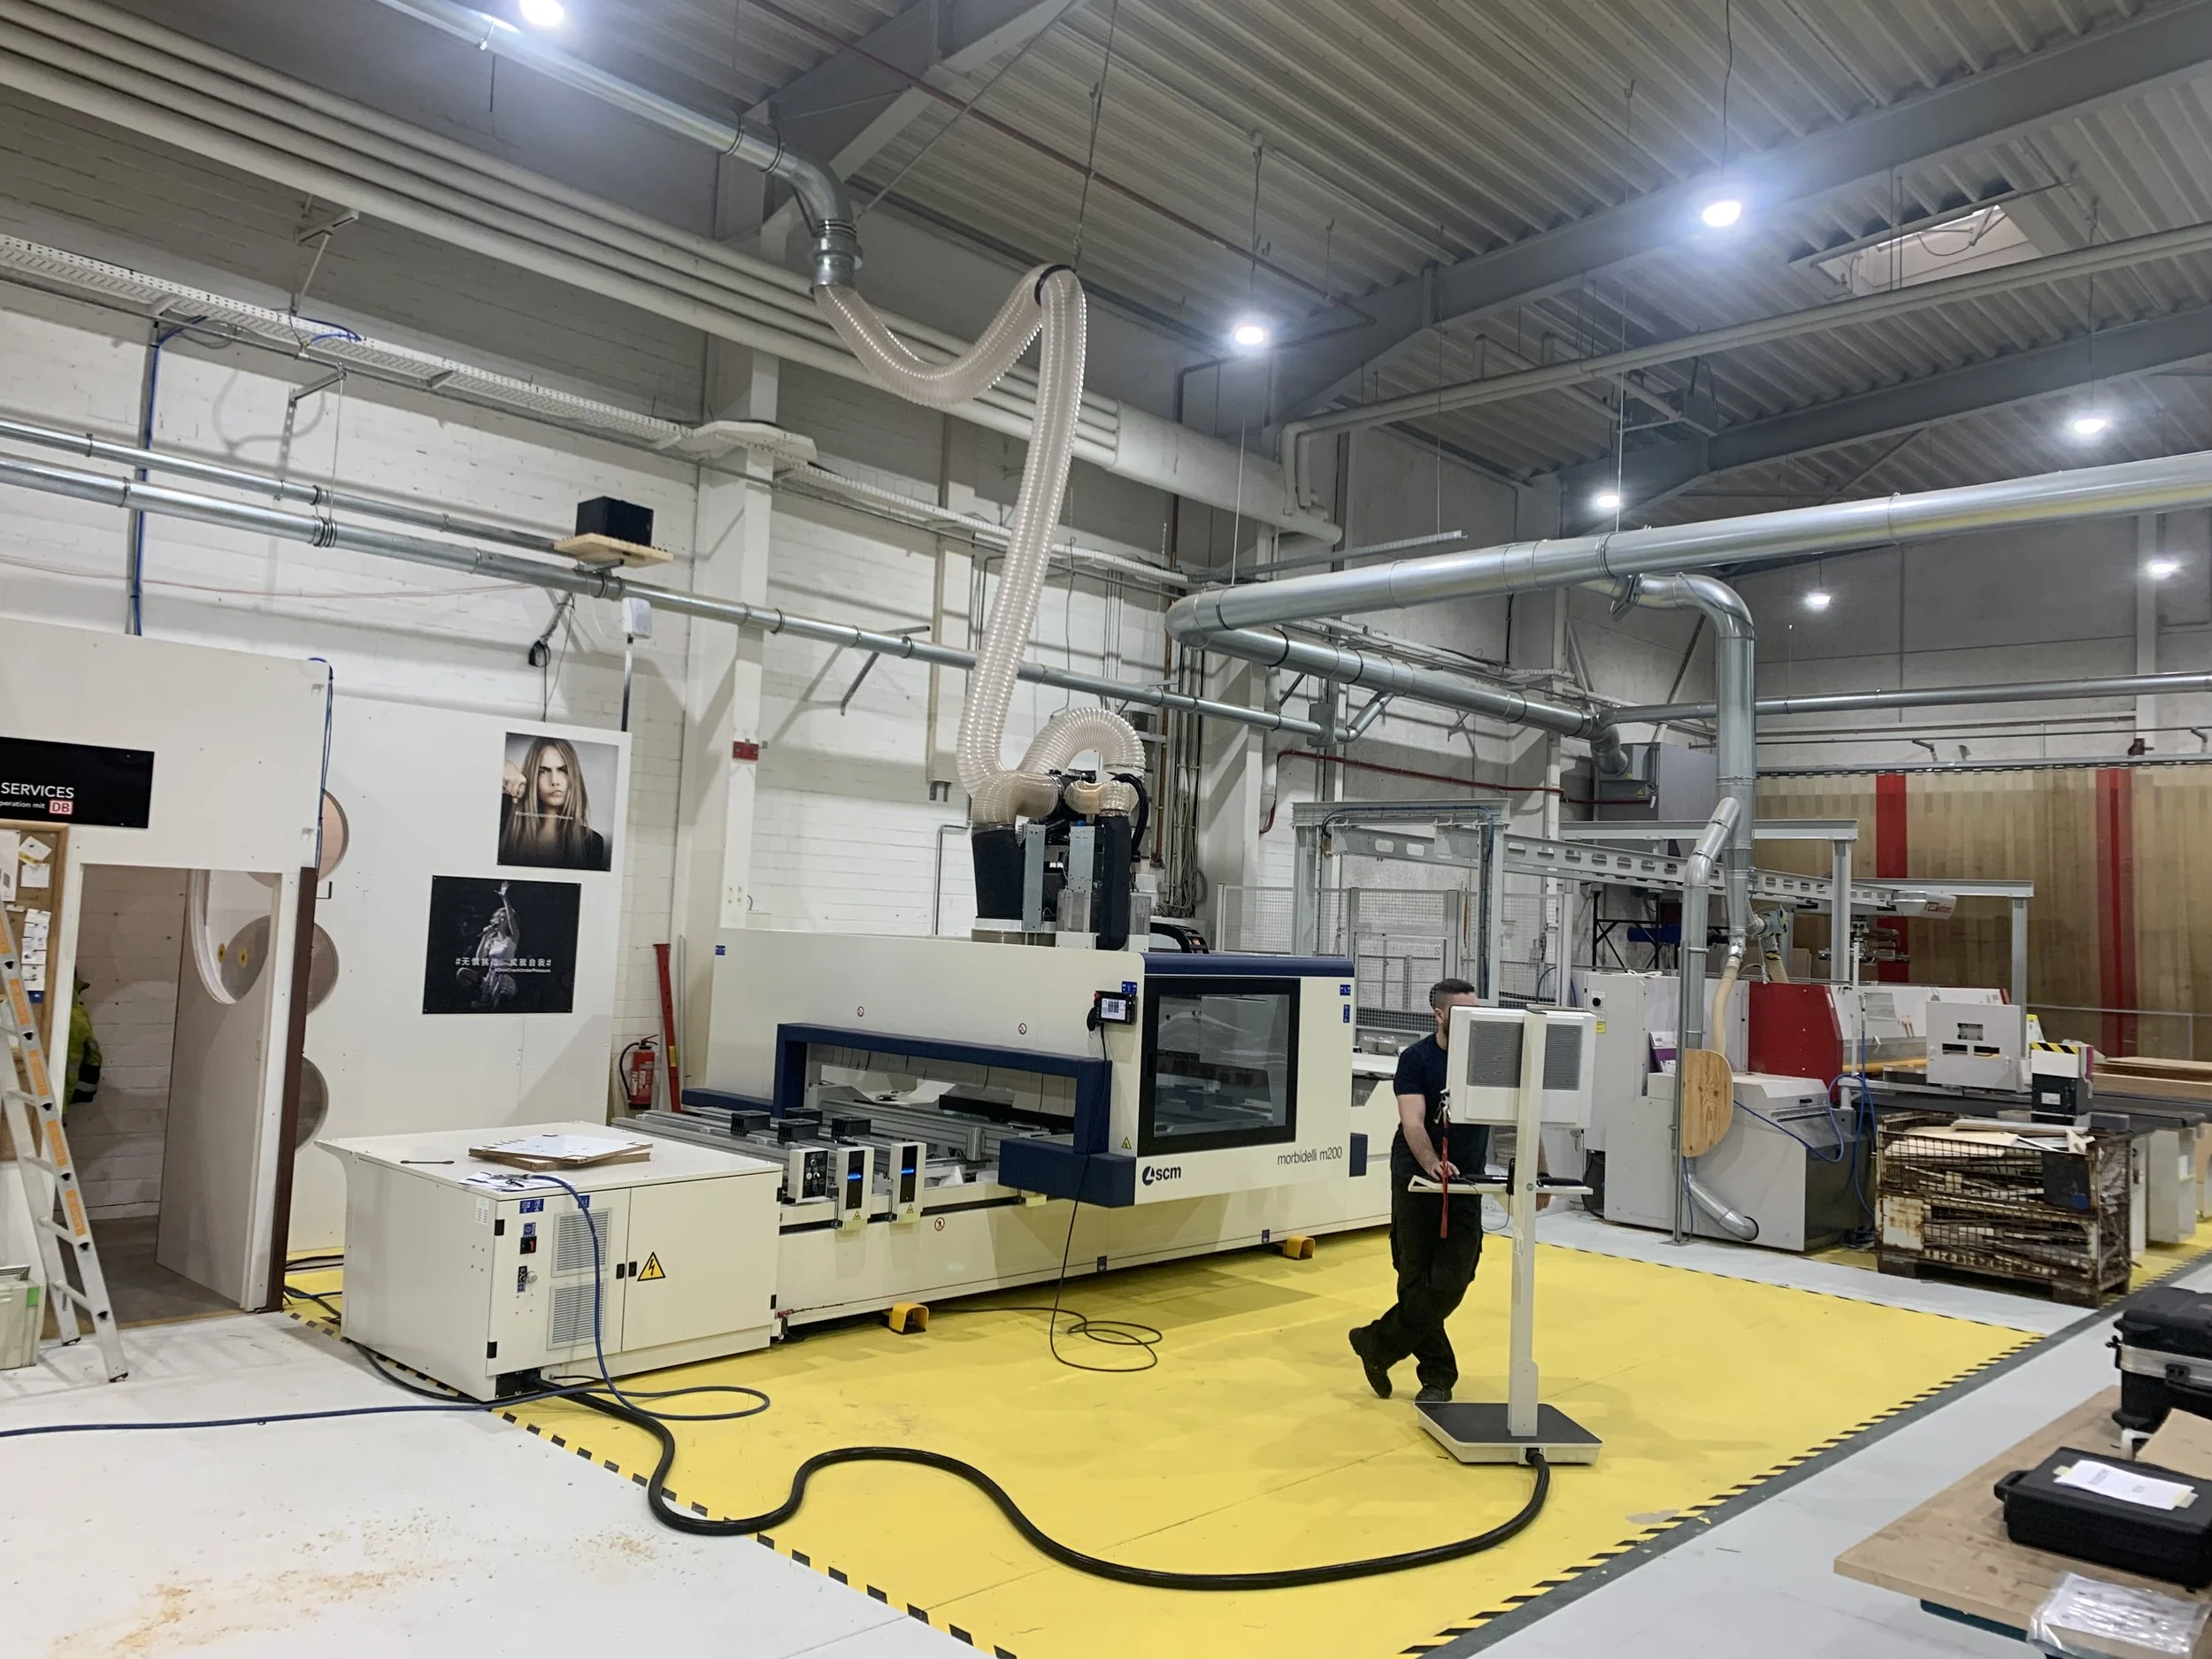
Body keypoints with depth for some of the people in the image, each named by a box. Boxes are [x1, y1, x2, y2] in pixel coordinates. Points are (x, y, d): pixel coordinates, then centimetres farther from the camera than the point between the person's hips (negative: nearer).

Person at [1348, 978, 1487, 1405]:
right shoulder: (1416, 1059, -8)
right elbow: (1412, 1122, -20)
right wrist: (1433, 1165, -38)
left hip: (1467, 1181, 2)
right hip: (1416, 1178, -2)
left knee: (1449, 1283, -7)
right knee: (1417, 1279, 2)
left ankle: (1378, 1345, 9)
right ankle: (1437, 1376, 17)